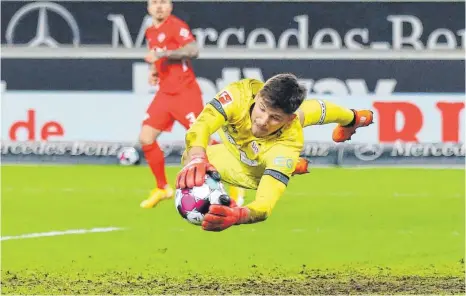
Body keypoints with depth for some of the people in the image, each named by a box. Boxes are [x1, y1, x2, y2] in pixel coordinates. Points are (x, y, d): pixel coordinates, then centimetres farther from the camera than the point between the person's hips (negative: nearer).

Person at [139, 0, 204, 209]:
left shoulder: (176, 26, -12)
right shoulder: (150, 32, 13)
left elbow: (193, 50, -26)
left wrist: (162, 54, -30)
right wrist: (153, 71, 10)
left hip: (185, 93, -7)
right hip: (164, 93, 7)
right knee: (146, 138, -3)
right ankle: (162, 188, 10)